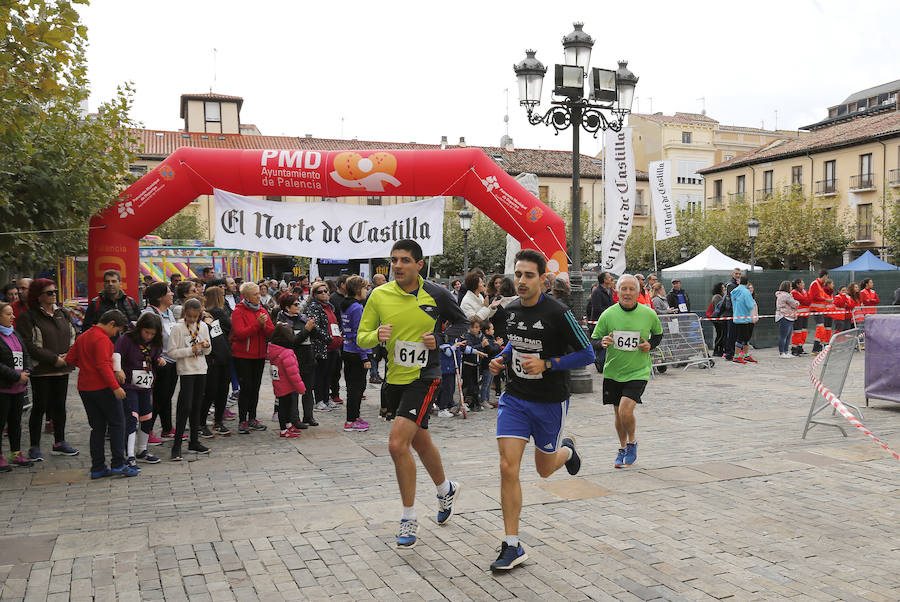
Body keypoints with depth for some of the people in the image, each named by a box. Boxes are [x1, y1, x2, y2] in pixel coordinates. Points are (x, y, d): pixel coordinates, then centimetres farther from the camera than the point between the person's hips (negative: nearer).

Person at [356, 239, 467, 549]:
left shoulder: (437, 295, -8)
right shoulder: (379, 295, -3)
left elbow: (460, 322, 8)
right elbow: (361, 337, 2)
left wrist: (439, 338, -10)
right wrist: (377, 335, -21)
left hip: (424, 377, -4)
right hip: (394, 379, 5)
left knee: (397, 444, -16)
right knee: (421, 443, 20)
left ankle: (409, 519, 0)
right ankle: (446, 489, 48)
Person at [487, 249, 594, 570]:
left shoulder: (558, 313, -17)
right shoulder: (512, 309, 1)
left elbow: (587, 354, -12)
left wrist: (547, 364, -23)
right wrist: (503, 358, 2)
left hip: (550, 402, -3)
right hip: (515, 398, 4)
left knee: (544, 469, 13)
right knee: (508, 467, -9)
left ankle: (566, 450, 51)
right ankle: (512, 547, 1)